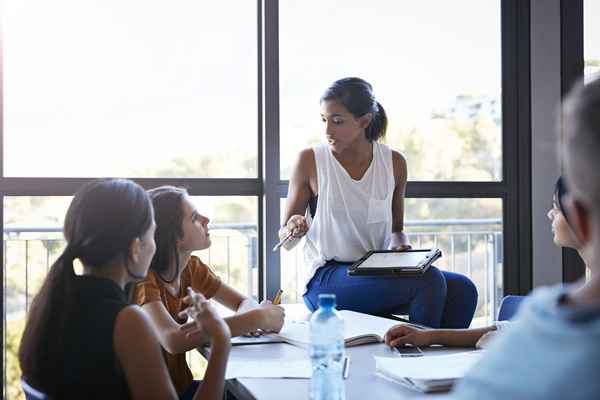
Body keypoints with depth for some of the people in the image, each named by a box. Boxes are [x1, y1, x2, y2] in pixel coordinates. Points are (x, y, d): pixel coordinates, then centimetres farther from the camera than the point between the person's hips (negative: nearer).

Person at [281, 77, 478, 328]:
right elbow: (285, 240, 1)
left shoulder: (393, 162, 5)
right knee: (428, 281, -26)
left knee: (462, 288, -17)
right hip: (326, 278, -4)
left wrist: (400, 244, -5)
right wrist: (294, 230, -22)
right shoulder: (310, 161, -4)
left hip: (379, 273, 4)